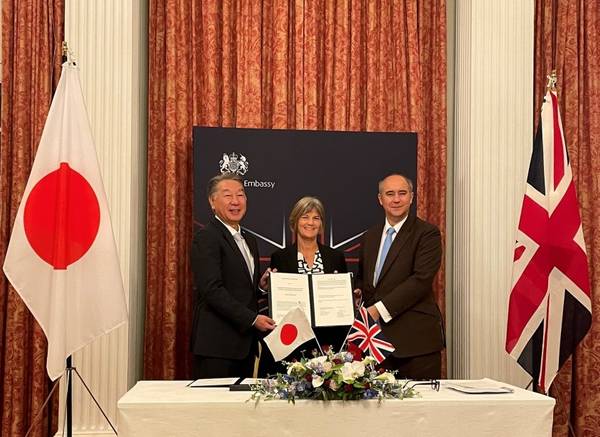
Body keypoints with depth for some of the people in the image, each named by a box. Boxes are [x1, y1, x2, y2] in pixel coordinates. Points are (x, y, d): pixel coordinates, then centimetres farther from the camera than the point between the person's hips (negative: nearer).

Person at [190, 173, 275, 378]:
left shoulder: (249, 240, 19)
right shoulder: (206, 238, -9)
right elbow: (212, 290, -17)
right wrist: (253, 319, -17)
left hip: (245, 344, 8)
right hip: (217, 345, -8)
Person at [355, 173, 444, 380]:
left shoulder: (427, 233, -3)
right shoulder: (369, 237, 18)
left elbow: (421, 279, -13)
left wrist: (380, 308, -16)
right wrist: (358, 293, 2)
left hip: (416, 338, -5)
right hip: (377, 338, 5)